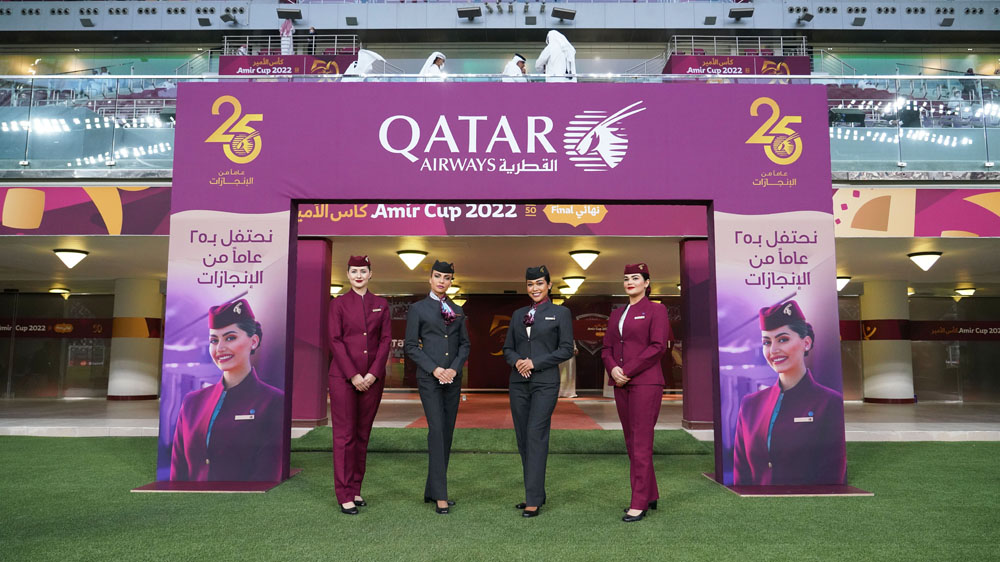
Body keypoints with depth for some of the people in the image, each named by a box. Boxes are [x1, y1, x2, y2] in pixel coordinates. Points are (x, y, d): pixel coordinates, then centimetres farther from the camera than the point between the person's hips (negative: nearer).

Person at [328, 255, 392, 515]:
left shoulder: (381, 304, 9)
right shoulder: (338, 304, 2)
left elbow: (386, 340, 4)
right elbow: (335, 341, -5)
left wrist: (373, 373, -7)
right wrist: (353, 375, -12)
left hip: (373, 377, 3)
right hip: (343, 376, -3)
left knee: (363, 434, 9)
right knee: (344, 434, -1)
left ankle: (355, 489, 19)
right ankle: (344, 495, 5)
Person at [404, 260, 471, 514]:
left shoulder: (457, 311, 13)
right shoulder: (418, 309, 1)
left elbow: (465, 344, 11)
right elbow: (410, 346, -3)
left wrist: (455, 369, -5)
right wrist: (434, 368, -12)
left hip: (453, 378, 5)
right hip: (429, 378, -5)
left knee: (447, 433, 5)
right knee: (436, 431, -11)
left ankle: (432, 491, 15)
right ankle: (441, 495, -8)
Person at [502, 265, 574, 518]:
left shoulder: (561, 313, 1)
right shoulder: (518, 314, 14)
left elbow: (566, 349, -4)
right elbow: (507, 348, 14)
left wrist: (535, 362, -12)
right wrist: (516, 361, -8)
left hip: (545, 383, -5)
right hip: (519, 383, 5)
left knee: (536, 437, -10)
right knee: (523, 438, 7)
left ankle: (534, 499, -6)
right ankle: (536, 493, 19)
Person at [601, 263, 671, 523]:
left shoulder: (656, 310, -1)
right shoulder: (616, 314, 17)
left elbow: (658, 346, -12)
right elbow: (607, 349, 13)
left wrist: (628, 371, -15)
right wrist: (613, 369, -8)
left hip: (645, 382, -7)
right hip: (622, 385, 7)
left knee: (641, 443, -7)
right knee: (632, 443, 10)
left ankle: (639, 504, -3)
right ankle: (650, 496, 22)